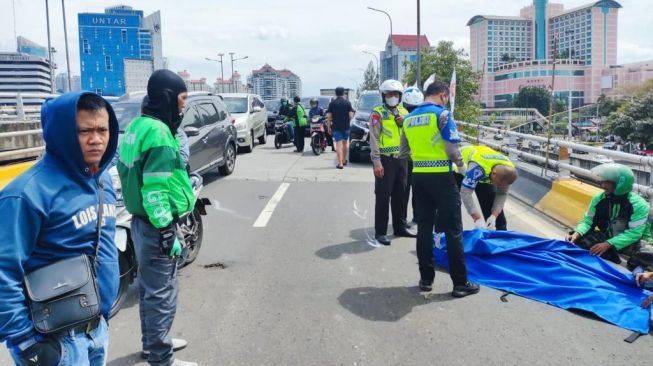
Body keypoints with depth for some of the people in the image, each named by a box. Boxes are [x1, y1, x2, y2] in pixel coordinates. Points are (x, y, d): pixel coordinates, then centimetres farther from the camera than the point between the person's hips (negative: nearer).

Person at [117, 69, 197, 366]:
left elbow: (126, 170, 17)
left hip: (140, 220, 10)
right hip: (156, 227, -10)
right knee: (162, 295, 0)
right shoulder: (158, 132, -21)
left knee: (149, 288, 21)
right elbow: (155, 189, -25)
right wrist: (166, 232, -22)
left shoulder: (136, 126, 10)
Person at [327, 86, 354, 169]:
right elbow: (351, 115, -7)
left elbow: (329, 116, -5)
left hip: (336, 126, -1)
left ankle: (340, 163, -8)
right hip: (346, 126, 1)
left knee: (339, 144, -3)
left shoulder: (332, 103, -2)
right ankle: (344, 160, 31)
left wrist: (329, 126, 6)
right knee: (345, 143, 18)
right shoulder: (347, 102, -2)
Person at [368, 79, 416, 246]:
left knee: (400, 194, 14)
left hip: (401, 158, 6)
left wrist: (405, 122, -8)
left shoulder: (403, 112, 14)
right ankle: (380, 232, 4)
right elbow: (374, 139, -12)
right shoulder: (377, 113, -6)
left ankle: (400, 227, 27)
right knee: (383, 196, -3)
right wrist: (376, 162, -19)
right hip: (385, 160, -6)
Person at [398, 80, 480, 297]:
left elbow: (403, 153, 14)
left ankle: (426, 278, 19)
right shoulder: (441, 113, -9)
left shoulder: (409, 118, 10)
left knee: (424, 227, 12)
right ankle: (460, 283, 7)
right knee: (453, 230, 2)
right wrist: (461, 166, 4)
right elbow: (452, 147, -14)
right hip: (441, 177, -6)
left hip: (418, 177, 6)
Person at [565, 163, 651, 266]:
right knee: (576, 241, -18)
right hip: (607, 237, 4)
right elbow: (588, 220, -6)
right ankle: (611, 259, -7)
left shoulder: (638, 204, -21)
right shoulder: (599, 199, -8)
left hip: (631, 242, -4)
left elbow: (634, 233, -26)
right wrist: (577, 233, -28)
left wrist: (608, 244, -38)